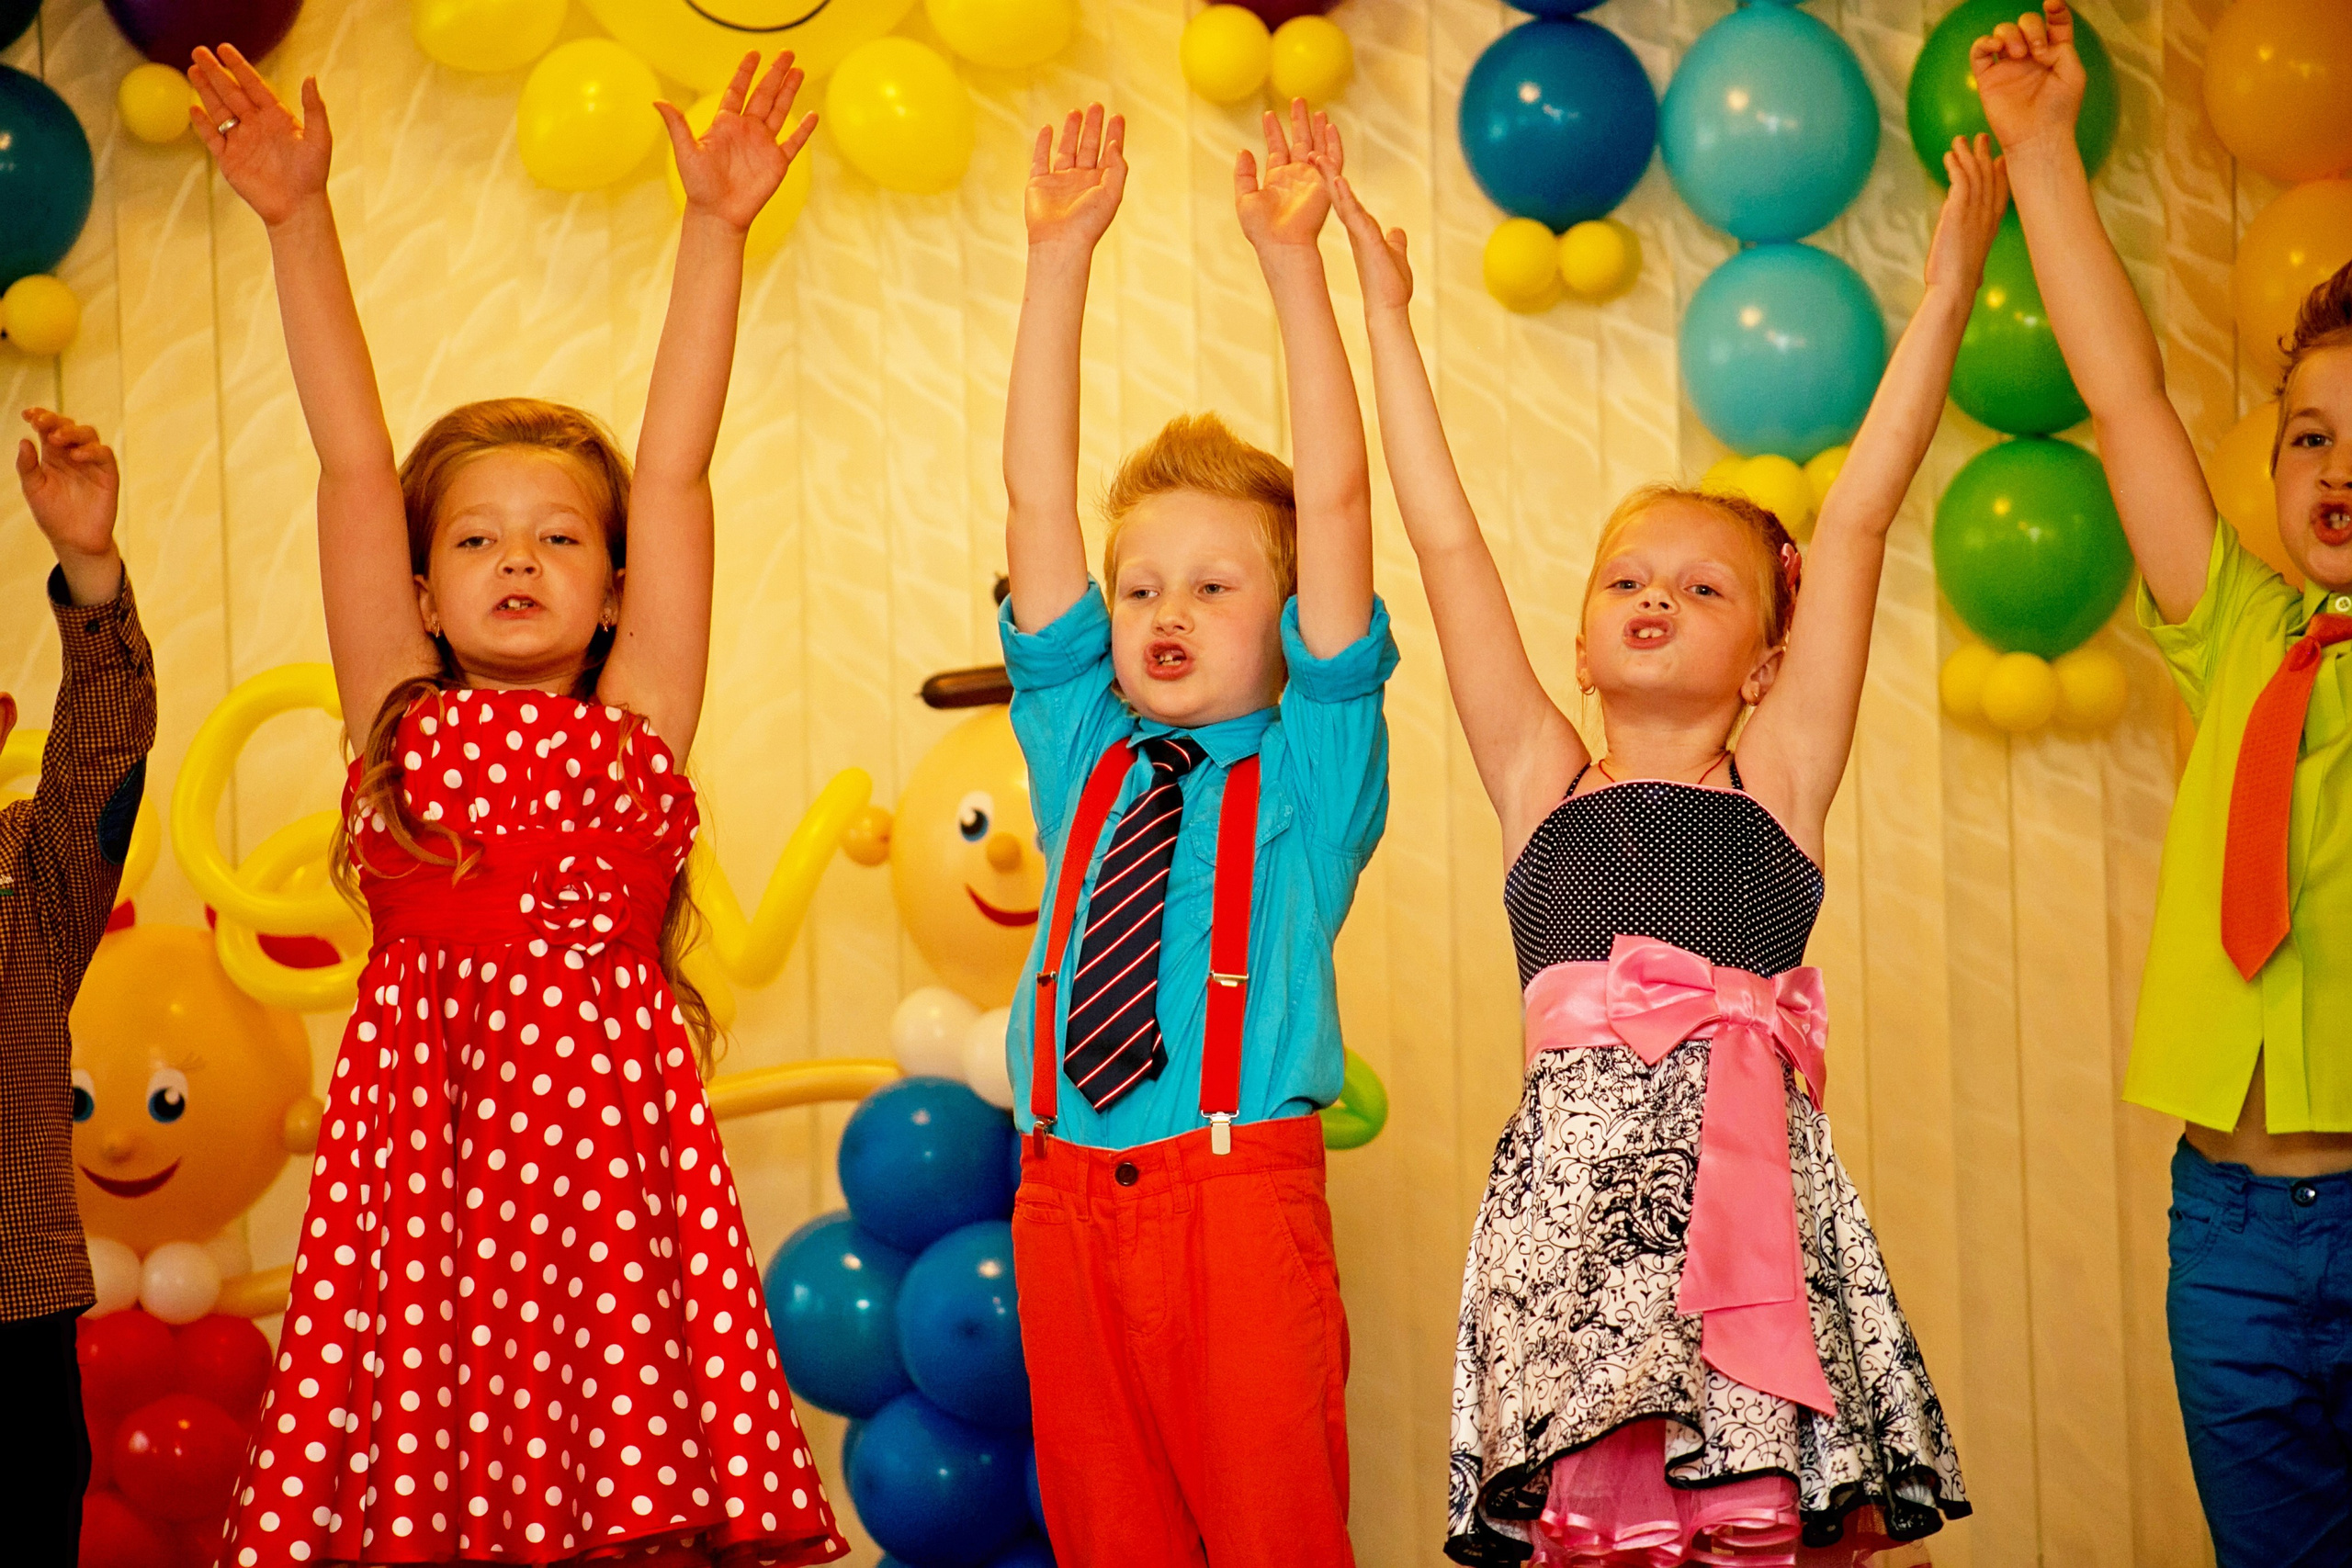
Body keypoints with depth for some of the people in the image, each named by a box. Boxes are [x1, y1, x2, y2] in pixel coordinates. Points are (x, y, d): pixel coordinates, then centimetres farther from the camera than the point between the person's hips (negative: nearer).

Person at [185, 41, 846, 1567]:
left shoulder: (636, 722, 13)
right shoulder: (402, 720, 15)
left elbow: (674, 470, 8)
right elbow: (353, 460, 10)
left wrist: (717, 228, 3)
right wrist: (299, 221, 6)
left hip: (609, 1109, 0)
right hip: (423, 1107, 1)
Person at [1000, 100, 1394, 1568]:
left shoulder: (1312, 762, 6)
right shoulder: (1082, 754, 14)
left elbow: (1332, 501, -2)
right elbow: (1037, 500, 10)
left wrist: (1294, 258, -6)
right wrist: (1062, 255, 5)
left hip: (1246, 1189, -3)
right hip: (1069, 1193, 4)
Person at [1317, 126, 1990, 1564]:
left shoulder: (1777, 774, 14)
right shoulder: (1545, 783, 17)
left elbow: (1856, 521, 12)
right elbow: (1446, 539, 18)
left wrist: (1949, 285, 10)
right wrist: (1383, 305, 20)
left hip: (1754, 1164, 0)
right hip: (1577, 1170, 1)